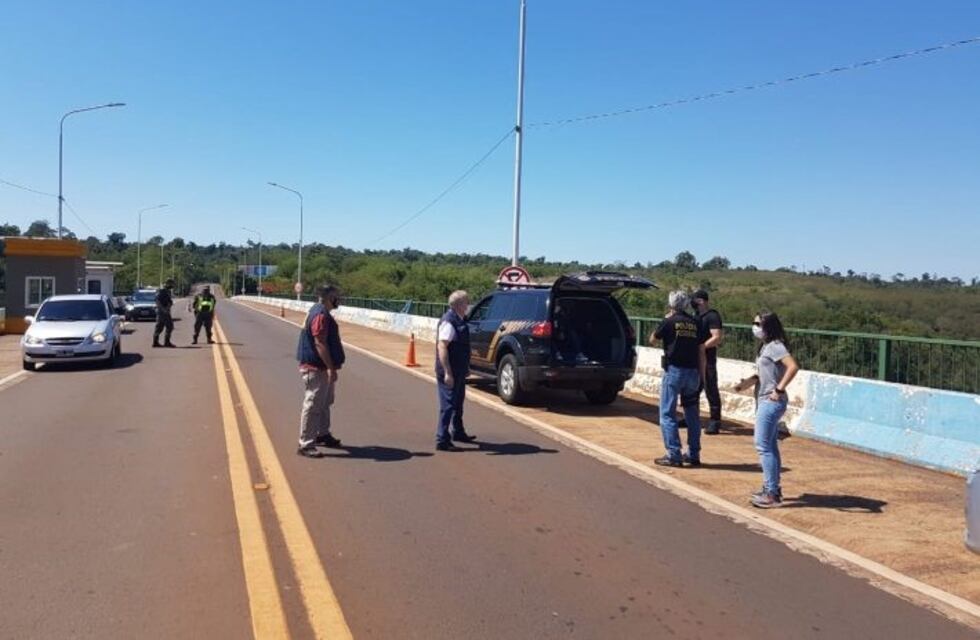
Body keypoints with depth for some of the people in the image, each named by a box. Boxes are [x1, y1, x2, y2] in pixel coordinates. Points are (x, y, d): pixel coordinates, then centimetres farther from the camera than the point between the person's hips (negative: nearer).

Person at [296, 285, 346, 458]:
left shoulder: (321, 313, 14)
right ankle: (305, 444, -2)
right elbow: (319, 343, -26)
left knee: (325, 403, 21)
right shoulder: (321, 315, -19)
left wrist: (331, 367, 24)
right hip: (317, 368, -11)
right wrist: (331, 368, -27)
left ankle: (323, 434, 35)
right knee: (313, 405, -6)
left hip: (322, 367, 11)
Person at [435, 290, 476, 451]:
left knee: (458, 403, 21)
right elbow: (442, 347, -25)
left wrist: (465, 368, 24)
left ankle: (458, 433, 36)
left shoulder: (459, 320, 11)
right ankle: (442, 440, 2)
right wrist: (447, 373, -27)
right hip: (450, 373, -10)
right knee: (448, 406, -5)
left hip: (459, 372, 10)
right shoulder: (449, 322, -20)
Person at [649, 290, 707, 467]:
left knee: (667, 414, 1)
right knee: (692, 414, 14)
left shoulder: (669, 321, -5)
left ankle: (674, 455, -3)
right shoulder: (695, 323, 7)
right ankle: (694, 455, 18)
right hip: (693, 373, 5)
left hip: (674, 371, -5)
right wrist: (702, 376, 13)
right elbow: (701, 351, 8)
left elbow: (652, 340, 9)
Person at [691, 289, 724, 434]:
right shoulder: (697, 316, 16)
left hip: (707, 358, -9)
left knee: (710, 389, -4)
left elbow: (717, 338, -19)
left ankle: (715, 421, 1)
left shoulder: (712, 316, -11)